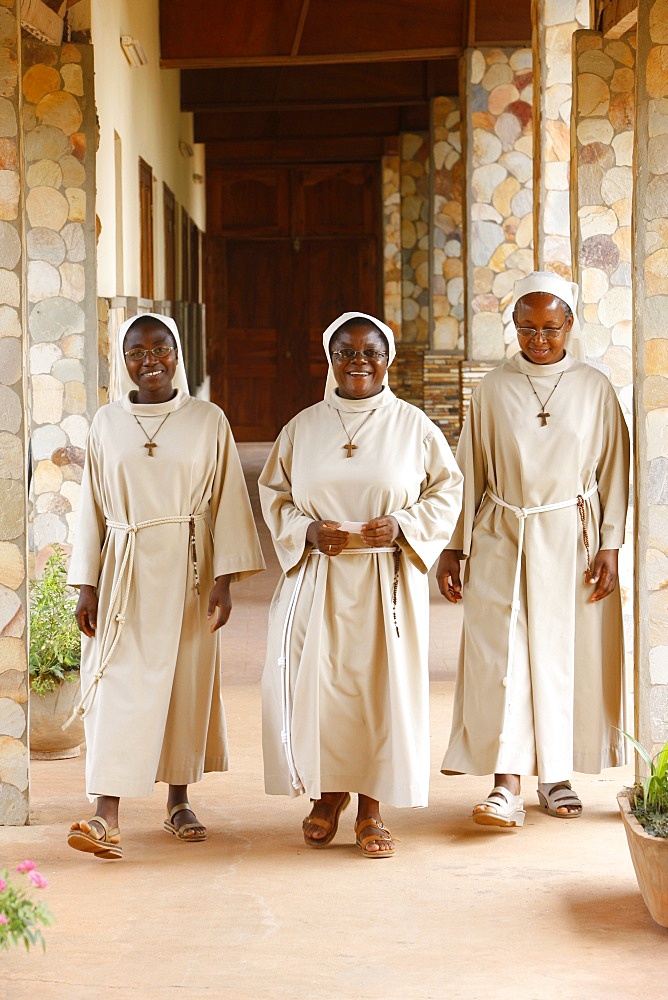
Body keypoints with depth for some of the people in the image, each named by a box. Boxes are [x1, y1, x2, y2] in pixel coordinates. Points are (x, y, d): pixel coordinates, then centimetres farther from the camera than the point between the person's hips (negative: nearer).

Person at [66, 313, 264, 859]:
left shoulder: (208, 420, 0)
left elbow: (228, 501, 0)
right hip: (124, 570, 0)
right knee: (118, 685, -7)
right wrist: (87, 584, 1)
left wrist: (224, 578, -7)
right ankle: (107, 816, -12)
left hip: (187, 570, 0)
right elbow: (91, 506, 6)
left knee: (186, 681, 7)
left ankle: (179, 801, 22)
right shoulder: (107, 423, 5)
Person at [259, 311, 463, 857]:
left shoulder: (414, 426, 2)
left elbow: (448, 488, 5)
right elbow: (273, 494, 10)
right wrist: (307, 530, -9)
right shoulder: (303, 428, 6)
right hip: (317, 581, 1)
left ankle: (372, 807, 12)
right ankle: (327, 795, 20)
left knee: (384, 686, 0)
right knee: (316, 684, 0)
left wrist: (403, 524, -11)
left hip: (388, 582, -1)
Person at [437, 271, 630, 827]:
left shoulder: (595, 390, 2)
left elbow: (614, 471, 4)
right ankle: (508, 787, -12)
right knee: (503, 657, -9)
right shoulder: (494, 390, 2)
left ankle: (557, 774, 20)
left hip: (571, 539, 1)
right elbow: (470, 471, 6)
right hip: (503, 541, 0)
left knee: (565, 655, 5)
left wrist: (609, 546, -3)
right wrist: (453, 547, 3)